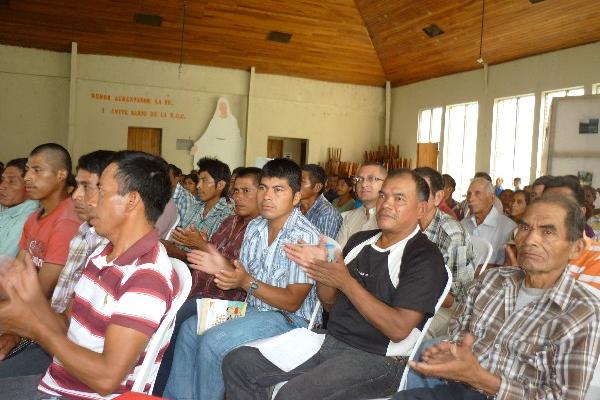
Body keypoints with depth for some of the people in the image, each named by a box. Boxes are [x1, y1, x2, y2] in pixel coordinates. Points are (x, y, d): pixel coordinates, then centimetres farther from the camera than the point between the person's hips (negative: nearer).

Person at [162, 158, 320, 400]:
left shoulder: (305, 237, -21)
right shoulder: (254, 227, 3)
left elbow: (293, 302, -20)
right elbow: (245, 274, 10)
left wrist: (248, 282, -30)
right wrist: (224, 268, -11)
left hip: (288, 317, -8)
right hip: (252, 308, 8)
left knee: (213, 342, -21)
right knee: (189, 329, 2)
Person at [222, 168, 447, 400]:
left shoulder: (425, 258, -9)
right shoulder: (360, 240, 12)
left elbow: (399, 329, -18)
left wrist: (346, 282, -18)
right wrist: (317, 268, -4)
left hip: (377, 360, -7)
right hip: (329, 341, 7)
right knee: (238, 362, -3)